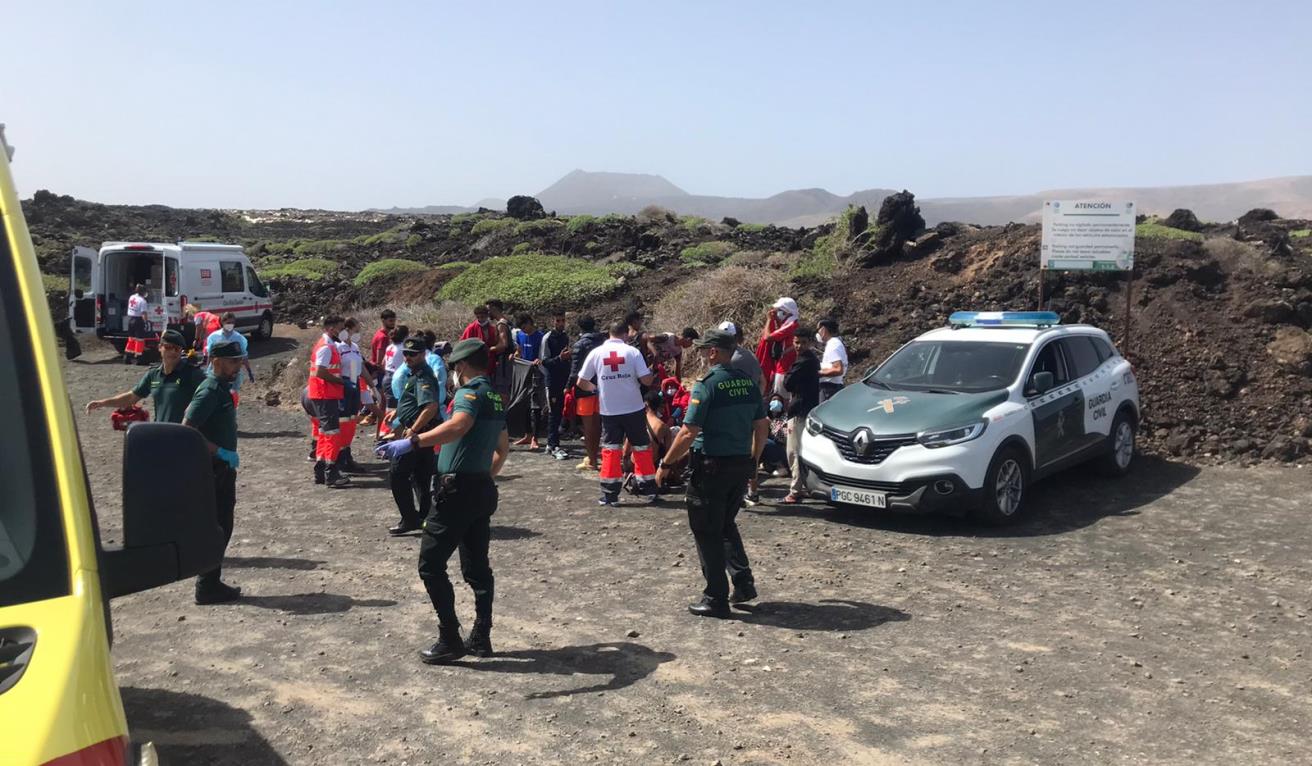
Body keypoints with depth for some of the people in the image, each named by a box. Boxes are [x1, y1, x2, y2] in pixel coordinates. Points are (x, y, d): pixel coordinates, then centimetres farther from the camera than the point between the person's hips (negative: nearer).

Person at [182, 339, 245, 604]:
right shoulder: (209, 391, -17)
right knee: (215, 528, -3)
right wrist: (220, 452, -23)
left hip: (223, 468, 10)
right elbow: (187, 429, -24)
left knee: (222, 527, 15)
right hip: (212, 469, -10)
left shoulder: (221, 389, 12)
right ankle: (207, 587, 5)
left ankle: (211, 583, 23)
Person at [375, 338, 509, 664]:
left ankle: (450, 640, -1)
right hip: (483, 489, 9)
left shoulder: (471, 392, -13)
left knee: (431, 565, -1)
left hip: (458, 490, -9)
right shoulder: (496, 397, 15)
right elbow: (503, 448, 26)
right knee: (477, 567, 14)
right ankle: (481, 638, 18)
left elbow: (459, 425, -36)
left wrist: (412, 442, -42)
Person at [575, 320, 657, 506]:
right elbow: (646, 380, -10)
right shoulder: (632, 351, -5)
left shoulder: (596, 352, -1)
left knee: (610, 450, 7)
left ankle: (610, 494, 5)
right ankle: (649, 488, 19)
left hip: (609, 410, 1)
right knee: (642, 447, 13)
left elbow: (581, 382, 1)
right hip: (633, 408, -1)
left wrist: (594, 388, 20)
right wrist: (650, 372, 12)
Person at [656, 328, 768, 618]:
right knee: (726, 525, 23)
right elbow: (762, 426, 11)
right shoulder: (748, 383, 5)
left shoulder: (706, 385, -16)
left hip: (712, 466, -7)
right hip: (742, 464, 7)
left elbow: (688, 433, -19)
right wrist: (754, 459, 23)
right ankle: (744, 583, 19)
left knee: (707, 532, 3)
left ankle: (715, 599, 7)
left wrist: (666, 464, -9)